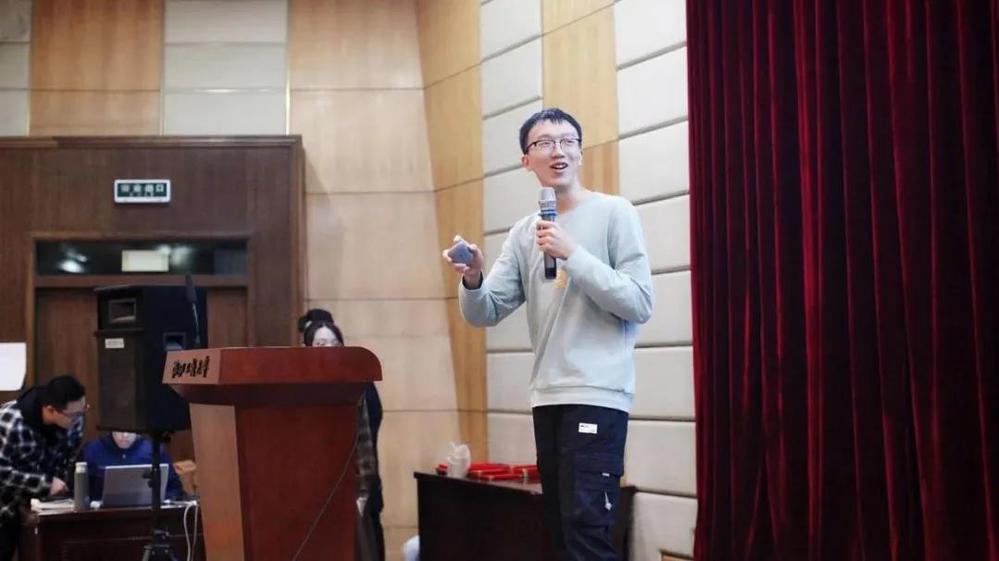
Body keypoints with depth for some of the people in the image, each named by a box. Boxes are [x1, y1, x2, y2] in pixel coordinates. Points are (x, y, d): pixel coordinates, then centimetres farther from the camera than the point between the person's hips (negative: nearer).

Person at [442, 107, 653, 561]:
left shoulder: (614, 213, -2)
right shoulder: (523, 233, 12)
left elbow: (639, 304, -11)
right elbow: (485, 313, 7)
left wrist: (572, 254, -17)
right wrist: (472, 280, -14)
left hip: (597, 395, -6)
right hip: (546, 397, 6)